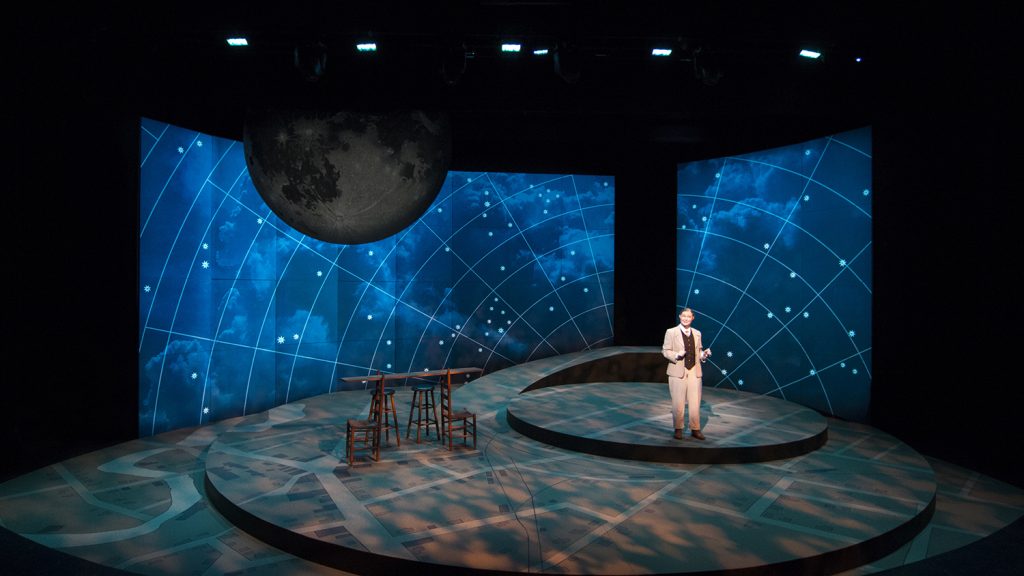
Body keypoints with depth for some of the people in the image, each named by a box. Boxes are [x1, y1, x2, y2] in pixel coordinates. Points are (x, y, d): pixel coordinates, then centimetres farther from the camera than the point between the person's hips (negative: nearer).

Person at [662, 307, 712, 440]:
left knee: (695, 402, 3)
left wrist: (704, 354, -4)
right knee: (678, 403, 3)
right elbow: (665, 351, -2)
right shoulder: (671, 332, -1)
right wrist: (677, 355, -19)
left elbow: (698, 352, 17)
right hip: (678, 372, -3)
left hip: (694, 372, 3)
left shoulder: (697, 333, 12)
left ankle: (695, 429, 15)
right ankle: (678, 429, 17)